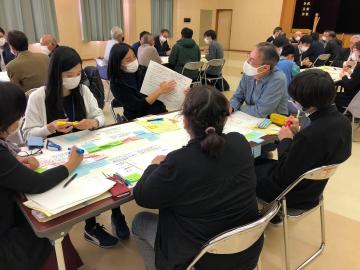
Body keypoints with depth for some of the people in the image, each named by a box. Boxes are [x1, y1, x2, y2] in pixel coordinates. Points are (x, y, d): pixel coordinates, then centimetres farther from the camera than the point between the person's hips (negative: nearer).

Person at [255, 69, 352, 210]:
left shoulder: (309, 135, -38)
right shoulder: (342, 121, -9)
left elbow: (285, 175, -25)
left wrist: (285, 140, -15)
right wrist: (297, 133, -2)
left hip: (294, 196, -9)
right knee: (258, 161, 25)